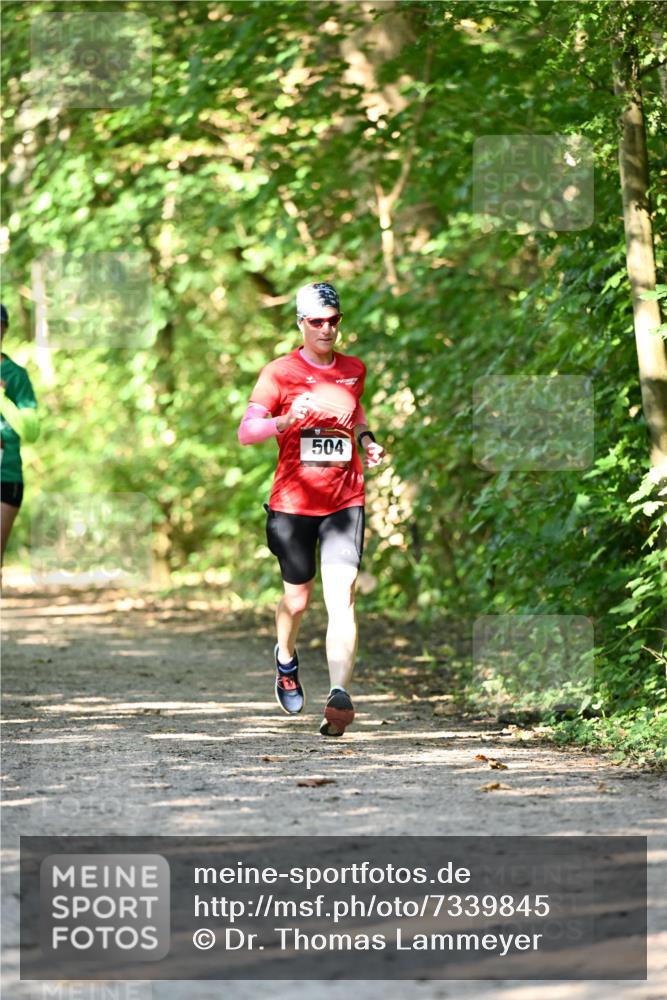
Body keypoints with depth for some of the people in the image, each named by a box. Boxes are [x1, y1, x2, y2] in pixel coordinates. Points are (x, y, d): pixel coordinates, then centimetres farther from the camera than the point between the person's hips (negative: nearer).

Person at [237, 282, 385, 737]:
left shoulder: (354, 370, 9)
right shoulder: (280, 373, -3)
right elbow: (246, 431, -12)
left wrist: (367, 440, 11)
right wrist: (285, 421, -30)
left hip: (345, 501, 1)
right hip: (293, 501, -1)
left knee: (342, 597, -15)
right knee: (297, 599, 11)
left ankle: (339, 695, -23)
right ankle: (287, 661, 44)